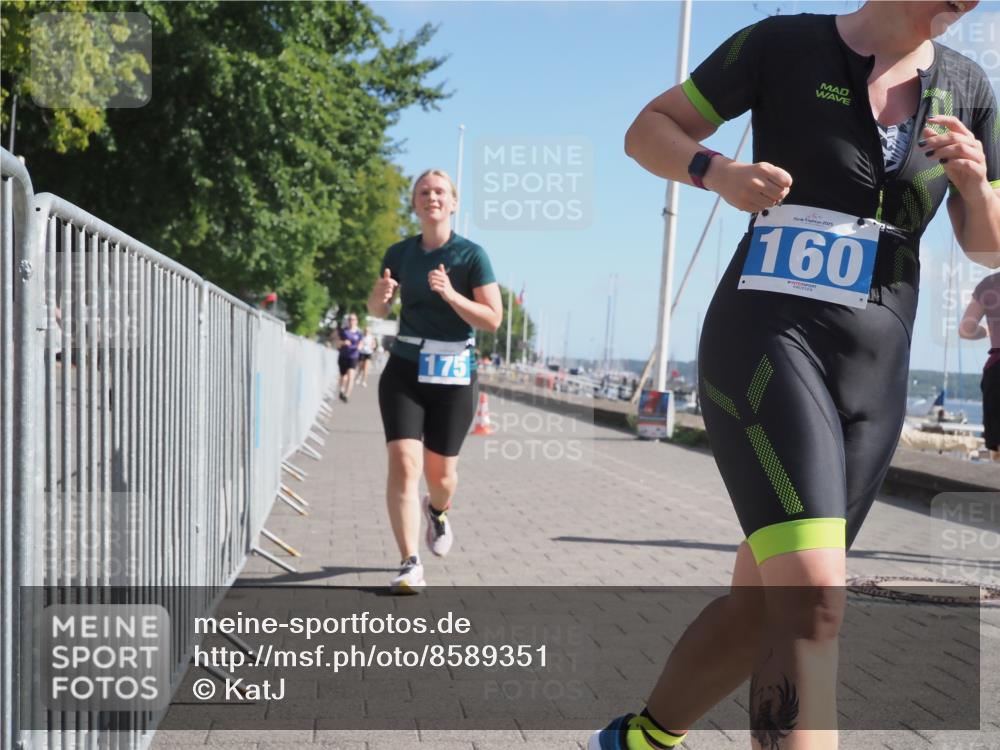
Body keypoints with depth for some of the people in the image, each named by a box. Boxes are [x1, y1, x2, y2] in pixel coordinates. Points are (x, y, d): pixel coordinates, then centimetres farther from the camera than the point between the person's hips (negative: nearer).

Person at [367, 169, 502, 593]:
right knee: (404, 462, -15)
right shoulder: (399, 253, 3)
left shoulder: (471, 255, -7)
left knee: (440, 471, 9)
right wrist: (380, 295, -8)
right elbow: (377, 311, 15)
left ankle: (437, 511, 47)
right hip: (404, 369, 2)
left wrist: (450, 294, -25)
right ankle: (410, 565, -11)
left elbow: (493, 320, -11)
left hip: (454, 373, -1)